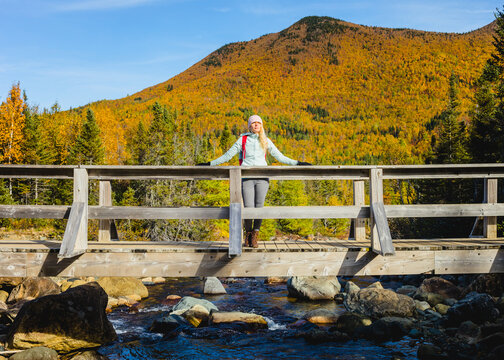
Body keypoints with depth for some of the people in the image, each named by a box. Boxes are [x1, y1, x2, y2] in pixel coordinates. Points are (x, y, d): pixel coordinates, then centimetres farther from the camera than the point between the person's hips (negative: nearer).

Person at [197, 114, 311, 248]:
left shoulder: (266, 141, 14)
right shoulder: (243, 140, 10)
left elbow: (279, 156, 18)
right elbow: (228, 155, 12)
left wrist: (297, 163, 13)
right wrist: (210, 163, 8)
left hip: (262, 177, 1)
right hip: (247, 177, -1)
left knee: (259, 207, -8)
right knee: (248, 208, -8)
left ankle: (255, 236, 7)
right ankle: (248, 233, 16)